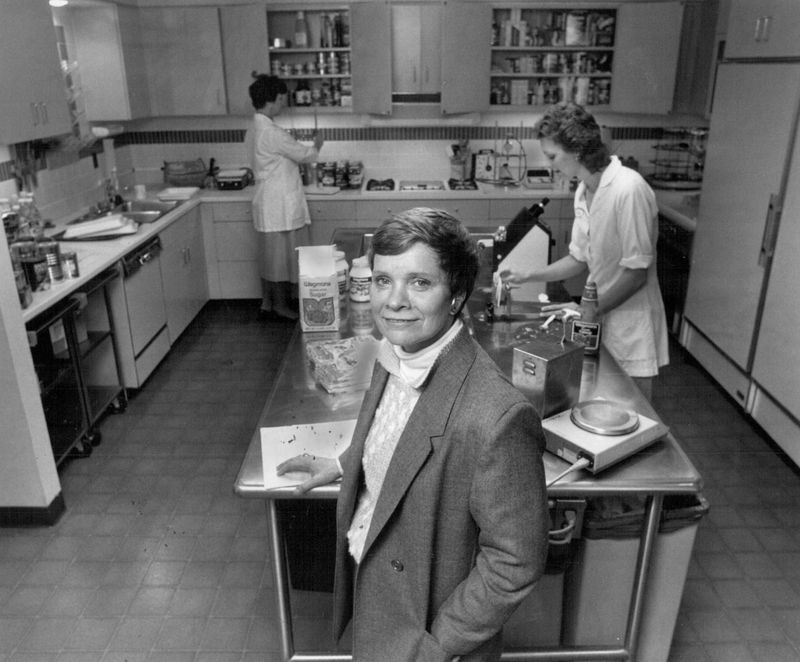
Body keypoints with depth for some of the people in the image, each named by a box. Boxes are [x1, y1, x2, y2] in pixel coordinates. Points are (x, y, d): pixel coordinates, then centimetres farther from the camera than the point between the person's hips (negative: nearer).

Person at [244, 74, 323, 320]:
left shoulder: (254, 129, 11)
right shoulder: (271, 132, -20)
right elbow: (304, 155, -13)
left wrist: (308, 150, 18)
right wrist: (317, 145, 8)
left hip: (269, 201, 10)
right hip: (281, 204, -10)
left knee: (270, 253, 15)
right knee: (282, 253, 2)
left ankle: (267, 302, 24)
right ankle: (281, 305, 13)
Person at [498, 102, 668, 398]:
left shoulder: (628, 189, -23)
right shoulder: (584, 191, 3)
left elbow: (636, 273, -21)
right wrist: (529, 275, 3)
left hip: (631, 325, -7)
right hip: (600, 319, 7)